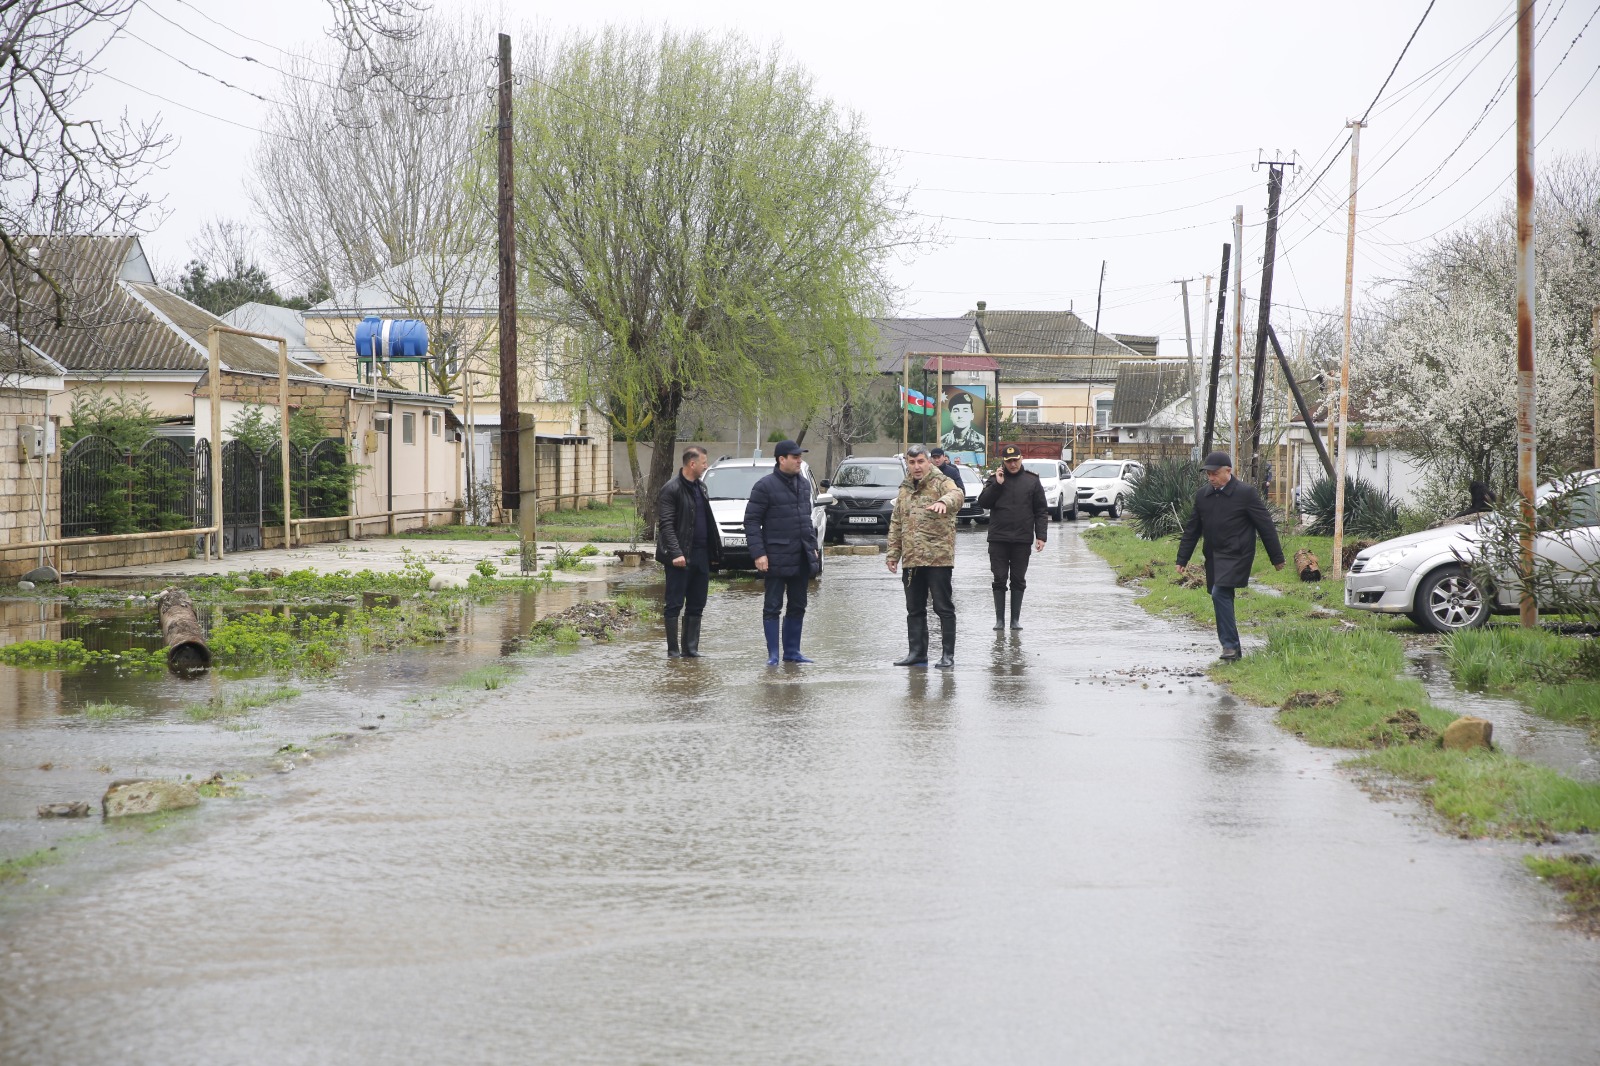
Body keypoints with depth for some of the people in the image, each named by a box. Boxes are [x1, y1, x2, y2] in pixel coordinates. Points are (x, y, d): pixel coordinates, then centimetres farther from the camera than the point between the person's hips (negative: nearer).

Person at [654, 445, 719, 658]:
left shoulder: (700, 487, 15)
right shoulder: (671, 490, -9)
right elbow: (666, 525, -14)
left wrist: (714, 552, 13)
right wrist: (676, 553, -23)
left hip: (700, 555, 8)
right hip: (681, 557, -8)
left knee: (696, 606, 9)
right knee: (674, 605, -1)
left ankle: (691, 649, 14)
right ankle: (673, 650, 3)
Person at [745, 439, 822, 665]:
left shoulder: (804, 483, 11)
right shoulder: (765, 486, -10)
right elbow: (751, 521, -10)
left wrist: (812, 546, 15)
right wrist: (758, 553, -16)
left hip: (802, 558, 7)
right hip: (776, 559, -7)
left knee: (797, 607, 11)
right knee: (773, 606, 0)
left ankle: (792, 651, 19)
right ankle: (773, 654, 3)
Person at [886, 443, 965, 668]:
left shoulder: (941, 483, -5)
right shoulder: (905, 489, 16)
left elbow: (957, 494, -29)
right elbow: (896, 524, 21)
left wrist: (944, 501, -51)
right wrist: (893, 553, 16)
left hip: (939, 558, -7)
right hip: (911, 560, 7)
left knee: (943, 607, -3)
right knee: (914, 609, 11)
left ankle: (948, 654, 1)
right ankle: (917, 652, 19)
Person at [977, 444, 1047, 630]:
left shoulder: (1032, 481, 5)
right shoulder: (994, 480, 6)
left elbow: (1041, 511, 5)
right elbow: (983, 502, -4)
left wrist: (1041, 536, -3)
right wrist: (997, 484, -13)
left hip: (1022, 540, 0)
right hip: (998, 539, 0)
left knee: (1018, 580, 5)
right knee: (999, 580, 1)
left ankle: (1015, 619, 11)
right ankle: (999, 619, 6)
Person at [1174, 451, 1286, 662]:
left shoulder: (1245, 494, -8)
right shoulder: (1203, 496, 9)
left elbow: (1266, 526, -4)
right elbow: (1192, 530, 16)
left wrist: (1277, 558, -2)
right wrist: (1182, 559, 12)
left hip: (1236, 555, -7)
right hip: (1213, 557, 7)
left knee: (1220, 594, -20)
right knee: (1221, 598, 10)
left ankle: (1230, 645, -16)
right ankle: (1233, 647, 20)